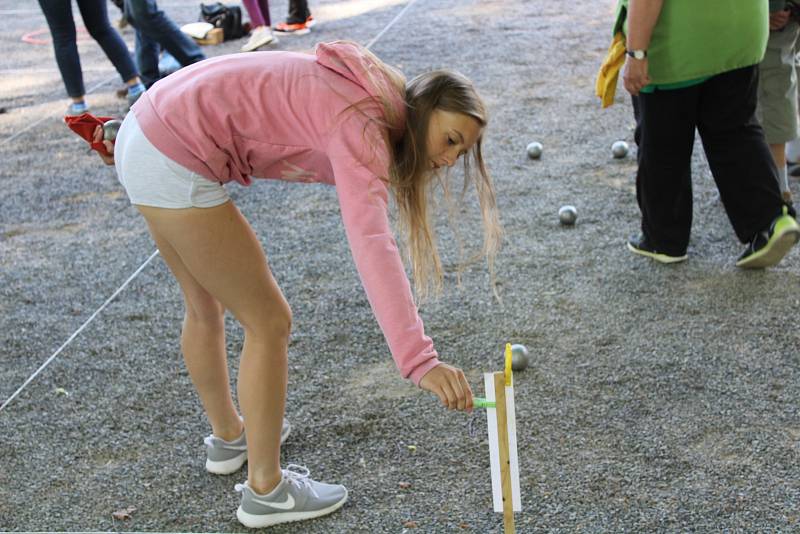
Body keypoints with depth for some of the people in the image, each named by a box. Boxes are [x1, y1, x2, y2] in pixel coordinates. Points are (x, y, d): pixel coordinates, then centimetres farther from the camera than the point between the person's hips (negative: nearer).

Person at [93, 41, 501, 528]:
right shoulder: (362, 126, -19)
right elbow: (372, 246, -35)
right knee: (269, 321, 0)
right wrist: (420, 362, -41)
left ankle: (228, 436, 46)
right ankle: (265, 491, 15)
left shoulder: (369, 99, 9)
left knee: (206, 306, 25)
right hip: (173, 166, -10)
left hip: (149, 131, 10)